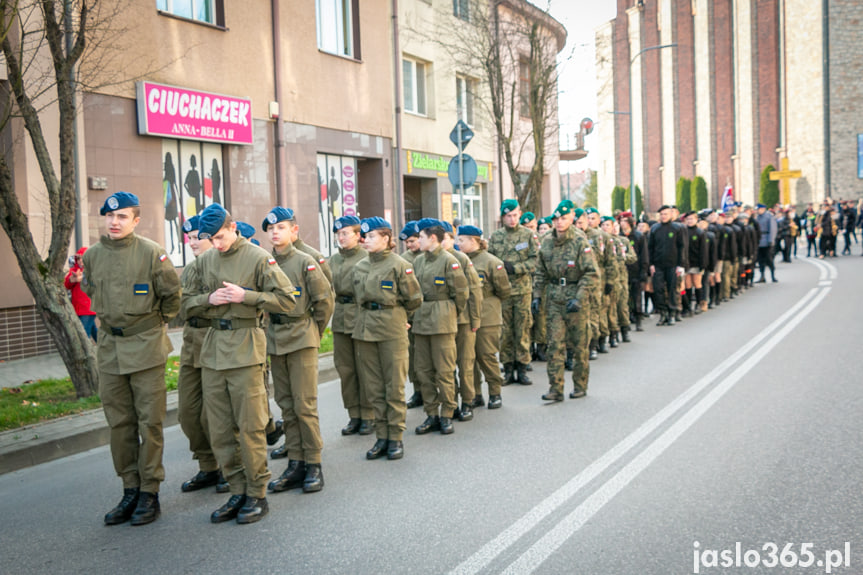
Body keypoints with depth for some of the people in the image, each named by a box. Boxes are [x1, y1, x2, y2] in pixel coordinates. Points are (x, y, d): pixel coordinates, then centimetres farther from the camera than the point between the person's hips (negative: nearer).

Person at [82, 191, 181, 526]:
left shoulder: (152, 253, -10)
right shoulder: (92, 256, 5)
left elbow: (172, 294, 0)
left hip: (145, 347, -5)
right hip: (109, 348, 5)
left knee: (149, 422, 0)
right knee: (119, 423, 9)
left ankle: (149, 494, 10)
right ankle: (130, 491, 20)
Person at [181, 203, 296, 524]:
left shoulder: (258, 258, -3)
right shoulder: (205, 261, 13)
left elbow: (286, 300, -8)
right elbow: (187, 304, 16)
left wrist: (245, 295, -17)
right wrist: (209, 299, -4)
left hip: (245, 348, -6)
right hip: (212, 350, 6)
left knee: (250, 428, -2)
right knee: (219, 431, 8)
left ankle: (257, 495, 11)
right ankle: (238, 492, 20)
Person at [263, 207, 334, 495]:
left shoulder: (305, 261, -7)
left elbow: (324, 298, -5)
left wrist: (313, 330, 2)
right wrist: (271, 330, 12)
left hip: (301, 340, -5)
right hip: (275, 341, 5)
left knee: (304, 405, -4)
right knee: (286, 406, 9)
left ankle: (313, 464, 7)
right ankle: (295, 464, 18)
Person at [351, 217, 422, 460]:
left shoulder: (399, 265, -6)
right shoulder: (359, 267, 10)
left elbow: (415, 299, -1)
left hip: (392, 331, -5)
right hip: (364, 330, 5)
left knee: (394, 386, 0)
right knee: (373, 387, 8)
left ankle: (396, 438, 10)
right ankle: (381, 437, 18)